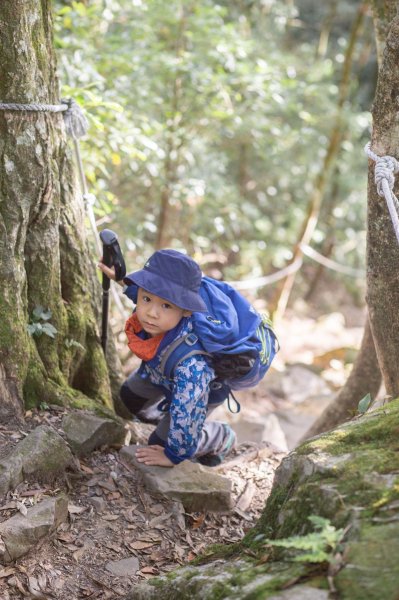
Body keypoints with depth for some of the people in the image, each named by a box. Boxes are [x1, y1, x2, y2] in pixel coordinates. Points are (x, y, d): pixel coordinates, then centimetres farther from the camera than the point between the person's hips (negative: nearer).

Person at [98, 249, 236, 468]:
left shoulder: (190, 363, -51)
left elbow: (187, 414, -37)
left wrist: (174, 455, -24)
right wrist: (122, 278, 5)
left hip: (206, 388, -6)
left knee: (161, 442, 1)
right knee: (131, 396, 22)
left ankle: (221, 439, 25)